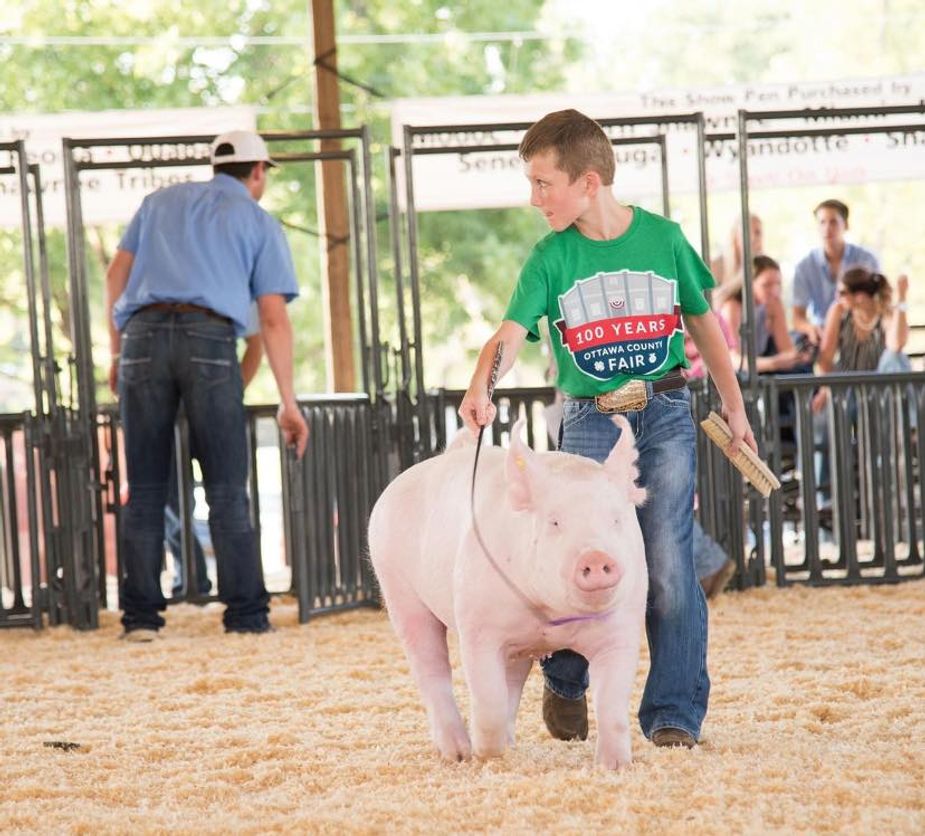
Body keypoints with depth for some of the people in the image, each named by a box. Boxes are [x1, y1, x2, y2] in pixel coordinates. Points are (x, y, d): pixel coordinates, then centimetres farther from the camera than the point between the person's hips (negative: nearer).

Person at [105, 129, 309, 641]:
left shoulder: (162, 202, 26)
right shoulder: (260, 223, 16)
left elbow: (117, 273, 17)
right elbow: (274, 319, 8)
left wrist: (117, 352, 22)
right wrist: (288, 403, 8)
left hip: (144, 333, 2)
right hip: (210, 338, -2)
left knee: (145, 490, 6)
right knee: (226, 489, 2)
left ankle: (141, 617, 2)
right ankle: (246, 613, -2)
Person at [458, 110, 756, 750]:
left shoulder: (663, 239, 0)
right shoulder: (551, 258, -2)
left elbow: (704, 324, 13)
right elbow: (511, 331, -14)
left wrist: (734, 408, 17)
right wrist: (482, 386, -35)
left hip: (665, 415, 0)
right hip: (588, 423, 0)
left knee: (668, 565, -6)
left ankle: (674, 712, 1)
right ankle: (565, 685, 25)